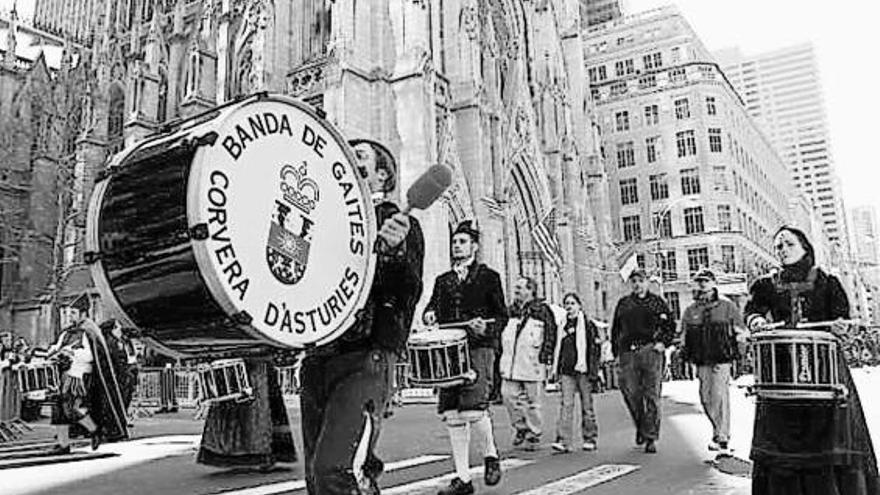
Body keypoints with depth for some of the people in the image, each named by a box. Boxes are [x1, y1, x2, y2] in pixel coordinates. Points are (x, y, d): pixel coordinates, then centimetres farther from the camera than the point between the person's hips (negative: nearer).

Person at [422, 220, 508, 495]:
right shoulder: (443, 280, 19)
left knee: (473, 408, -18)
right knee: (452, 414, 2)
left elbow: (502, 315, 4)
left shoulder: (489, 277, 7)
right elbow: (433, 306, 19)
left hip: (479, 349, -5)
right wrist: (429, 315, -5)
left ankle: (490, 454, 12)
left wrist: (486, 328, -15)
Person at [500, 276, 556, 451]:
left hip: (531, 365, -5)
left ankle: (534, 434, 17)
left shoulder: (542, 310, -4)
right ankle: (520, 427, 21)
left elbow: (550, 336, -5)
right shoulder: (511, 311, 14)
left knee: (532, 401, 2)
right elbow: (504, 336, 21)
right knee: (508, 394, 0)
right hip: (511, 365, 6)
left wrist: (544, 360, -9)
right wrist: (503, 362, 16)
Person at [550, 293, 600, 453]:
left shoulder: (588, 325, -1)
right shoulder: (563, 326, 14)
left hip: (583, 370, -4)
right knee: (566, 404, -5)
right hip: (567, 371, 4)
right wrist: (559, 371, 16)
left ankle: (590, 439, 18)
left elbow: (594, 349, -4)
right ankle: (564, 441, -9)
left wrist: (593, 371, -11)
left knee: (587, 406, 6)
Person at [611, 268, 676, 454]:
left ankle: (651, 438, 5)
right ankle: (640, 425, 22)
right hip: (628, 353, 2)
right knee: (630, 392, -4)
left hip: (651, 350, -2)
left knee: (652, 395, -2)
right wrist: (615, 349, 9)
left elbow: (670, 325, 11)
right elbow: (615, 329, 18)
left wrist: (663, 342, -2)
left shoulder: (656, 301, 10)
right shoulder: (623, 303, 17)